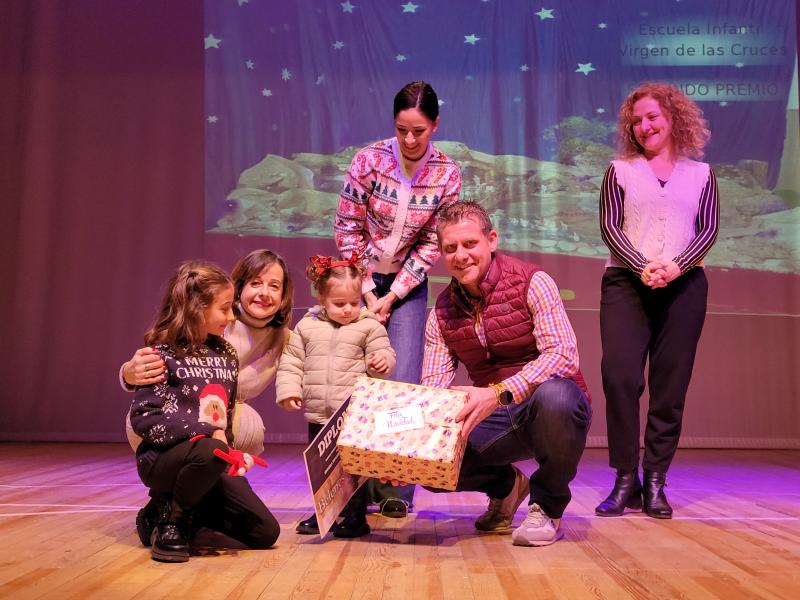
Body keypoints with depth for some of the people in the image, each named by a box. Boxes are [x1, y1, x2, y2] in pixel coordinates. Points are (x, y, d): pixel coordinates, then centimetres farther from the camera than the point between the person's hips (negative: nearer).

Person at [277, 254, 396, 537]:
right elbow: (291, 361, 9)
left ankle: (356, 517, 13)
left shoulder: (370, 326, -2)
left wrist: (382, 362, -24)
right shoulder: (307, 326, 5)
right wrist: (288, 389, -1)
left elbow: (383, 355, -2)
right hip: (318, 416, 4)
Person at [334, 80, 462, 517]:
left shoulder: (447, 175, -11)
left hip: (408, 283, 1)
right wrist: (368, 293, -11)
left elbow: (431, 244, -6)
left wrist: (393, 297, -10)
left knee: (404, 378, -7)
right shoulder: (369, 160, -15)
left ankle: (396, 486, 1)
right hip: (362, 276, 0)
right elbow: (347, 230, -9)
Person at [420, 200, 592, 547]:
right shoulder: (441, 313, 5)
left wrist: (499, 393, -39)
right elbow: (432, 387, -2)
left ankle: (547, 505, -11)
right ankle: (505, 485, 14)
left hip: (550, 404, -4)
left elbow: (563, 354, -25)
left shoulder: (531, 282, -11)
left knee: (553, 395, -41)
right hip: (495, 418, 5)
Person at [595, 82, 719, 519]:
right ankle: (625, 480, -5)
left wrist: (676, 266, -14)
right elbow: (609, 227, 2)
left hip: (684, 285, 1)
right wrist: (643, 268, -15)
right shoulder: (620, 170, 12)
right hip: (626, 282, -1)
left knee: (670, 385, -2)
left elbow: (709, 228, 5)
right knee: (619, 376, -13)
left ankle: (655, 483, 5)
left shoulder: (700, 173, 15)